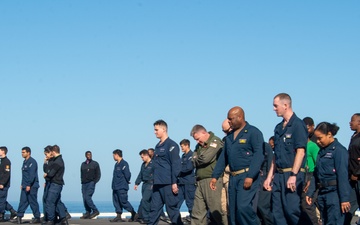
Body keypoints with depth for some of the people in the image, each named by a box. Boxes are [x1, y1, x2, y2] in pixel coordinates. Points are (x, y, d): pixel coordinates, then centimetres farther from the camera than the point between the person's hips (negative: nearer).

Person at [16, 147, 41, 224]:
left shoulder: (32, 162, -13)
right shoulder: (25, 162, 17)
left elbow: (32, 174, -20)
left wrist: (28, 185, -24)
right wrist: (22, 184, 19)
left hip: (31, 186, -9)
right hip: (25, 186, 9)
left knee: (33, 202, -4)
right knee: (23, 201, 4)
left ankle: (37, 218, 3)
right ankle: (19, 217, 2)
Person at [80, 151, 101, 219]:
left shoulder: (95, 164, 5)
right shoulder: (83, 164, 16)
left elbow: (98, 175, 3)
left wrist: (94, 182, -8)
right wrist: (82, 181, 6)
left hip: (91, 183, -5)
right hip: (84, 184, 5)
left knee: (87, 197, -19)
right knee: (85, 198, 0)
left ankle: (95, 210, -11)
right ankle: (88, 213, 7)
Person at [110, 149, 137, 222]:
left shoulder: (124, 164, -14)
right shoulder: (116, 164, 15)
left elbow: (127, 174, -20)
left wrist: (127, 181, -5)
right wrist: (114, 184, 13)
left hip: (122, 188, -9)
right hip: (115, 187, 9)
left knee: (124, 202, -7)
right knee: (116, 202, 7)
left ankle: (134, 214, 3)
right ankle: (118, 216, 10)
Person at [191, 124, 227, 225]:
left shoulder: (215, 141, -6)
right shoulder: (199, 146, 20)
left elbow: (205, 158, -15)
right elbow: (194, 162, 11)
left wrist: (197, 160, 3)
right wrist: (199, 160, -6)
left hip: (212, 180, -7)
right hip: (200, 182, 7)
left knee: (216, 211, -7)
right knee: (197, 213, 4)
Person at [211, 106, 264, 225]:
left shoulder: (253, 132, -6)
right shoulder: (229, 137, 18)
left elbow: (258, 155, -15)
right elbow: (223, 157, 21)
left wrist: (250, 176, -23)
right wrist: (215, 176, 14)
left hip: (247, 177, -8)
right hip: (233, 177, 8)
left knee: (243, 207, -21)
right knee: (233, 211, 7)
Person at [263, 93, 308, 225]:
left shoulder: (298, 125, -7)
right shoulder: (279, 128, 17)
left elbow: (300, 152, -14)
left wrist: (293, 175, -19)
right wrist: (270, 176, 16)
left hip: (292, 175, -8)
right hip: (278, 175, 8)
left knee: (292, 210, -10)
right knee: (277, 213, 6)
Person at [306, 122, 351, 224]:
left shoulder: (339, 150, -10)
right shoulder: (322, 151, 14)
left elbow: (343, 176, -15)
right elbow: (316, 174, 18)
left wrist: (344, 199, -18)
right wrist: (310, 193, 14)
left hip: (334, 193, -8)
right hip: (322, 193, 8)